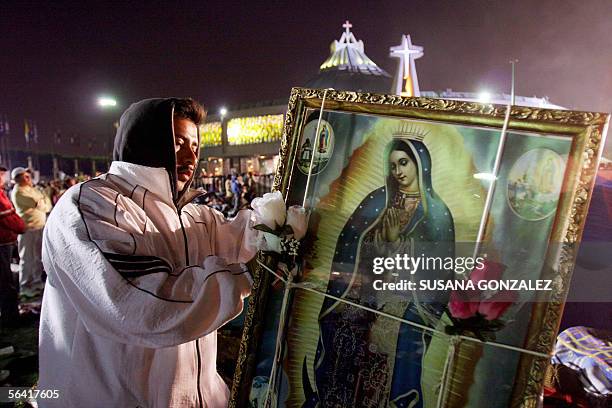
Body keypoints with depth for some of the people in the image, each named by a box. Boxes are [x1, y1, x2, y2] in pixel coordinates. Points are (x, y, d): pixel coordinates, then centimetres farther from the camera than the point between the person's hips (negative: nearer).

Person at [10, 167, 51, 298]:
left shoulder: (32, 189, 14)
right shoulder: (18, 192, -12)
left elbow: (47, 204, 10)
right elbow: (40, 205, -18)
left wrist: (43, 204, -8)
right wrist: (45, 204, 1)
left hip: (40, 227, 8)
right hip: (28, 229, -8)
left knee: (39, 257, 15)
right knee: (28, 259, -2)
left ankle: (37, 282, 27)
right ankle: (24, 287, 8)